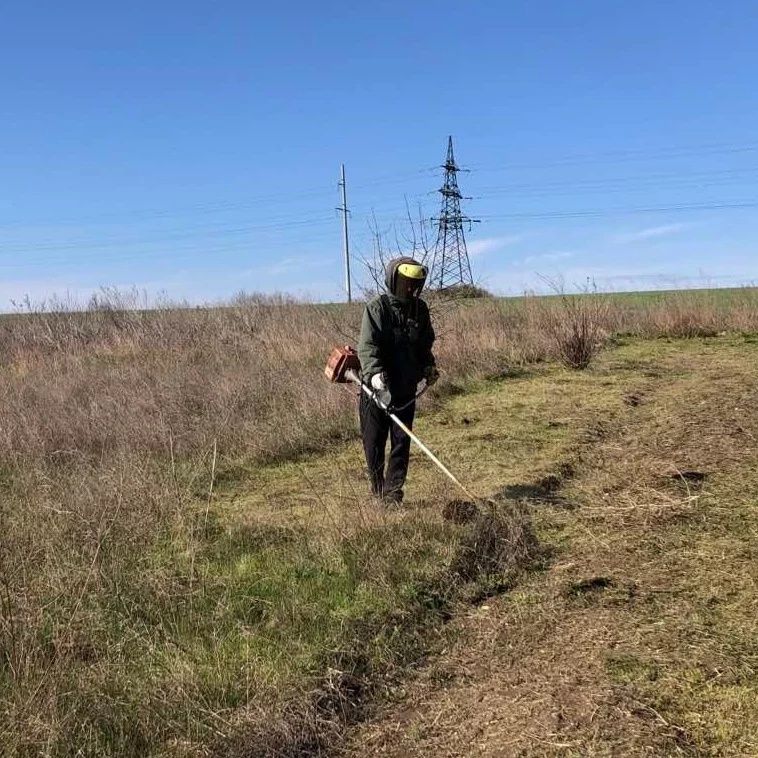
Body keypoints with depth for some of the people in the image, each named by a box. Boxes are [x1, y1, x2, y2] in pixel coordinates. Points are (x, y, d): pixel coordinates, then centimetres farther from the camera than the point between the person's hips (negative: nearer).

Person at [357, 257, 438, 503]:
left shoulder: (420, 309, 9)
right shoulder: (377, 307, -9)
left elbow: (425, 344, 21)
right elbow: (367, 346, -19)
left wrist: (428, 366, 5)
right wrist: (375, 372, -34)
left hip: (406, 388, 5)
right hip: (377, 386, -4)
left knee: (402, 441, 3)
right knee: (374, 441, 5)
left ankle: (393, 492, 10)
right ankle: (377, 489, 23)